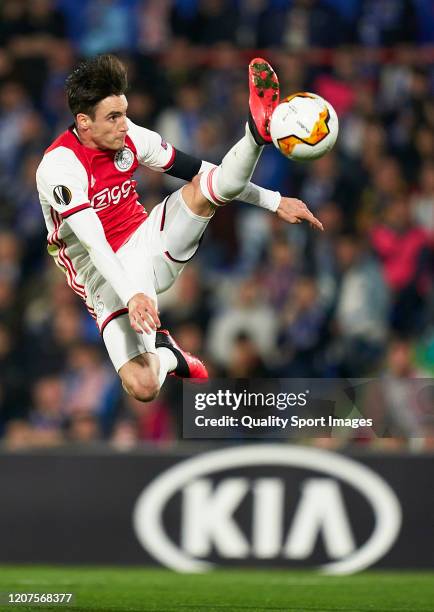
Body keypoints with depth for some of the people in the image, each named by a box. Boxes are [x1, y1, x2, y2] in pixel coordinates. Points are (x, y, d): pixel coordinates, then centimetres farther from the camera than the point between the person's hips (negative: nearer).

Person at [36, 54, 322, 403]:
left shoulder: (129, 136, -3)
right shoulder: (60, 167, -21)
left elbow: (197, 169, 5)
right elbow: (93, 242, -31)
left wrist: (274, 202, 4)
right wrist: (132, 295, -45)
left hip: (149, 243, 5)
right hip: (109, 274, -5)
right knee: (143, 386, -22)